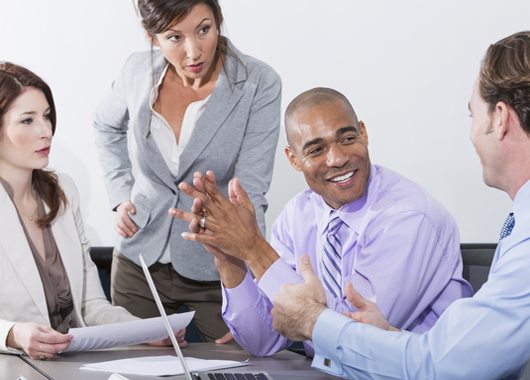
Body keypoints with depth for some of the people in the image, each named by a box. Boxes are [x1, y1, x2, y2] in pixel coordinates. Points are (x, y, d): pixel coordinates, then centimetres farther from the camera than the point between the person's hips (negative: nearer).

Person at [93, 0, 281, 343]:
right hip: (140, 262, 3)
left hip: (217, 267, -3)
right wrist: (120, 195, 6)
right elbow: (106, 126, 17)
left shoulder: (259, 84, -17)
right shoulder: (139, 71, -6)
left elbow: (250, 192, -21)